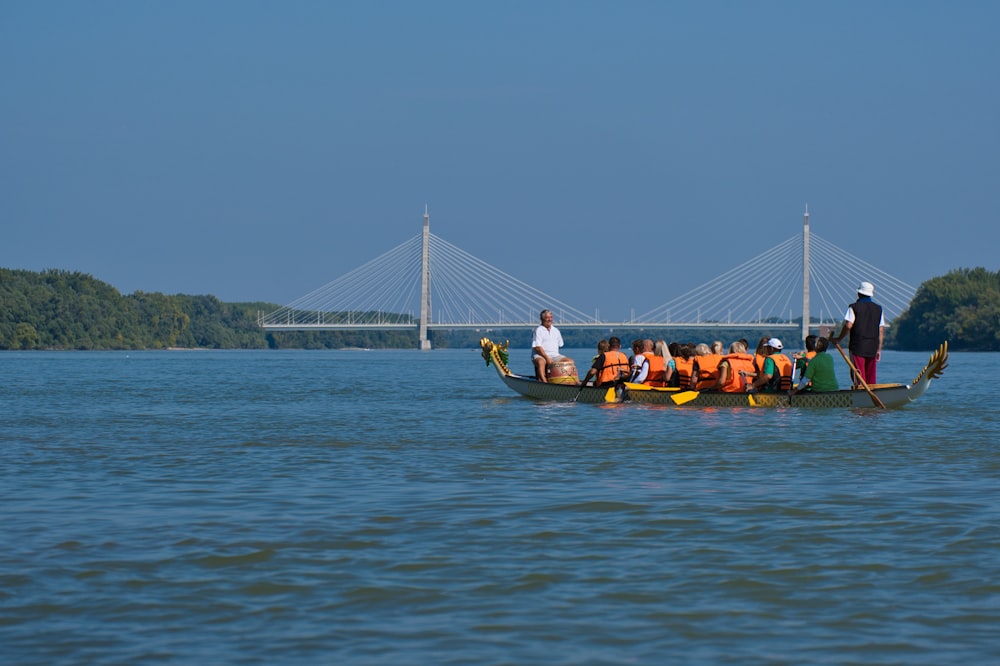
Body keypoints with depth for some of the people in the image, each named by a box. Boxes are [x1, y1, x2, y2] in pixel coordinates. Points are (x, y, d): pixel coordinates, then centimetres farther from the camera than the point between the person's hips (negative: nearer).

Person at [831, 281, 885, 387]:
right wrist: (879, 349, 12)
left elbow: (848, 326, -12)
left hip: (857, 346, -4)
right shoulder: (878, 309, 9)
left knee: (857, 375, -4)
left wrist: (839, 339, 2)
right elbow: (881, 331, 8)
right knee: (871, 377, 9)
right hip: (872, 348, 4)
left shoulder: (854, 307, -4)